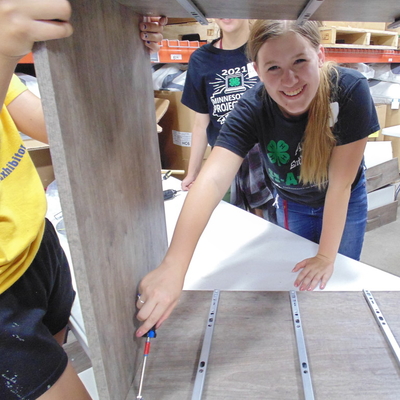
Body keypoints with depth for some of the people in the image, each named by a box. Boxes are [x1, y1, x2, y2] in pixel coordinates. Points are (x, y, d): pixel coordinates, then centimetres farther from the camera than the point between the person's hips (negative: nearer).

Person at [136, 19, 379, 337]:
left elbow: (341, 182, -29)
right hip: (291, 204, 1)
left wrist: (327, 257, -25)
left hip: (346, 203, -1)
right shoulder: (253, 108, -33)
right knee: (300, 283, 20)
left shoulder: (350, 90, -34)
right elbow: (212, 179, -48)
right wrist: (173, 266, -59)